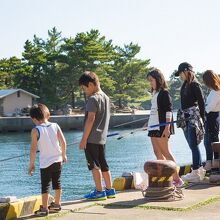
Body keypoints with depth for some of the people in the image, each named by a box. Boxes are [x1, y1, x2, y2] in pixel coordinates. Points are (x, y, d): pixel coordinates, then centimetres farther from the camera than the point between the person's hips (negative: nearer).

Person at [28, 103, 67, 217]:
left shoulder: (35, 130, -10)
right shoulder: (55, 126, 0)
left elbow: (33, 149, -12)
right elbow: (63, 142, 1)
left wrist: (32, 164, -5)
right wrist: (64, 155, 16)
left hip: (45, 162, -4)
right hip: (58, 160, 5)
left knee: (45, 185, 2)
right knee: (57, 182, 18)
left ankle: (44, 209, 4)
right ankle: (57, 204, 30)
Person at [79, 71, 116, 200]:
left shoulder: (93, 99, -13)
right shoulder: (106, 98, 13)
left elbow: (90, 119, -18)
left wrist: (84, 139, -17)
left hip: (92, 138, -9)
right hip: (102, 138, 9)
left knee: (94, 165, -2)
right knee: (103, 164, 14)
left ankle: (99, 192, 1)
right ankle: (110, 190, 19)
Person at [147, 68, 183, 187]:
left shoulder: (164, 93, -8)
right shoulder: (155, 93, 16)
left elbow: (168, 110, -14)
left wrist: (167, 126, -20)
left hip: (161, 126, -9)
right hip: (153, 126, 9)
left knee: (165, 152, -9)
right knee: (157, 153, 6)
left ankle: (177, 178, -5)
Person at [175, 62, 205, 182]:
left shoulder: (194, 85, -11)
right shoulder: (185, 84, 14)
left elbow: (201, 102, -11)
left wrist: (201, 118, -10)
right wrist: (182, 117, 14)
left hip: (193, 117, -9)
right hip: (186, 118, 9)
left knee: (193, 144, -8)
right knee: (192, 145, 14)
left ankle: (196, 173, -4)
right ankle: (199, 169, 24)